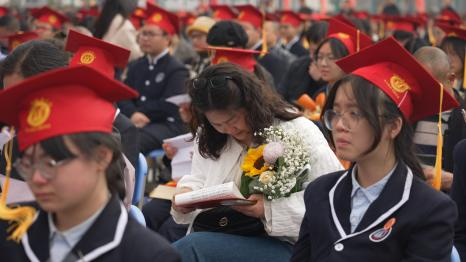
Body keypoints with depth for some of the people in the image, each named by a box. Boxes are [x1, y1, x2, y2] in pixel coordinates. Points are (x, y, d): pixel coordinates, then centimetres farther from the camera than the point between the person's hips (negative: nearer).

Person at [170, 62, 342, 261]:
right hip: (220, 239, 6)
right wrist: (187, 194, 1)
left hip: (281, 245, -6)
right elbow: (200, 181, 27)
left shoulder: (300, 133, -6)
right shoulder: (210, 140, 14)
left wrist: (270, 210, -21)